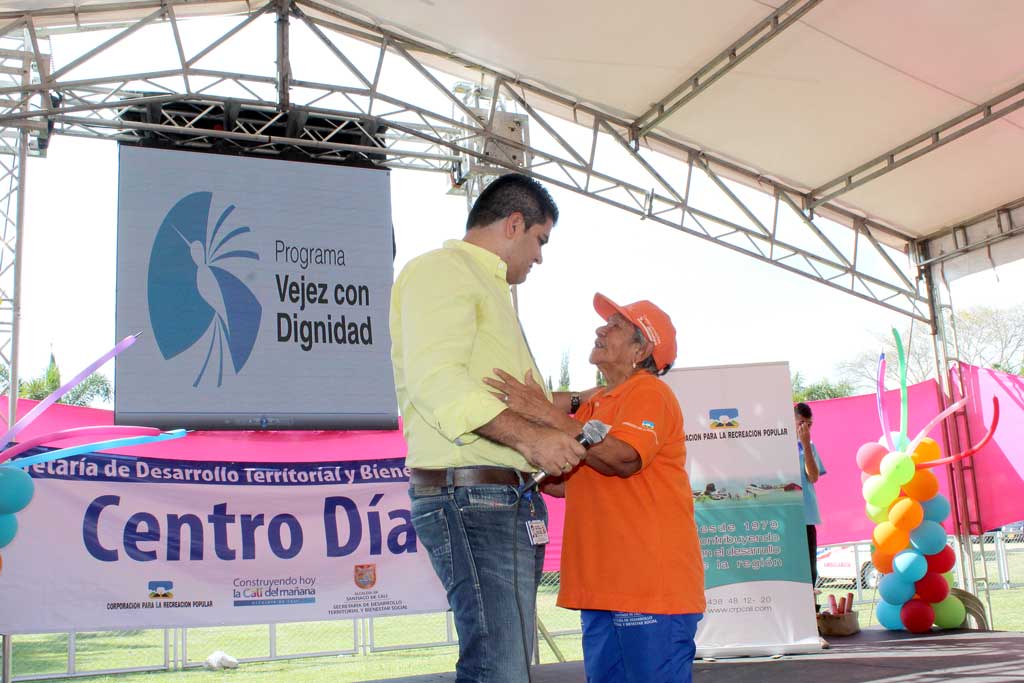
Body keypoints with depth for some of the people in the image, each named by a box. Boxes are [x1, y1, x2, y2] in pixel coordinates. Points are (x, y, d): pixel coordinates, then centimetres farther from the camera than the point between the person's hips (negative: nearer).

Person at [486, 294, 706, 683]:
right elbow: (565, 482, 17)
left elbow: (623, 458, -24)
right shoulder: (596, 404, 20)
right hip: (603, 585, 9)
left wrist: (547, 414, -23)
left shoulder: (648, 393, -6)